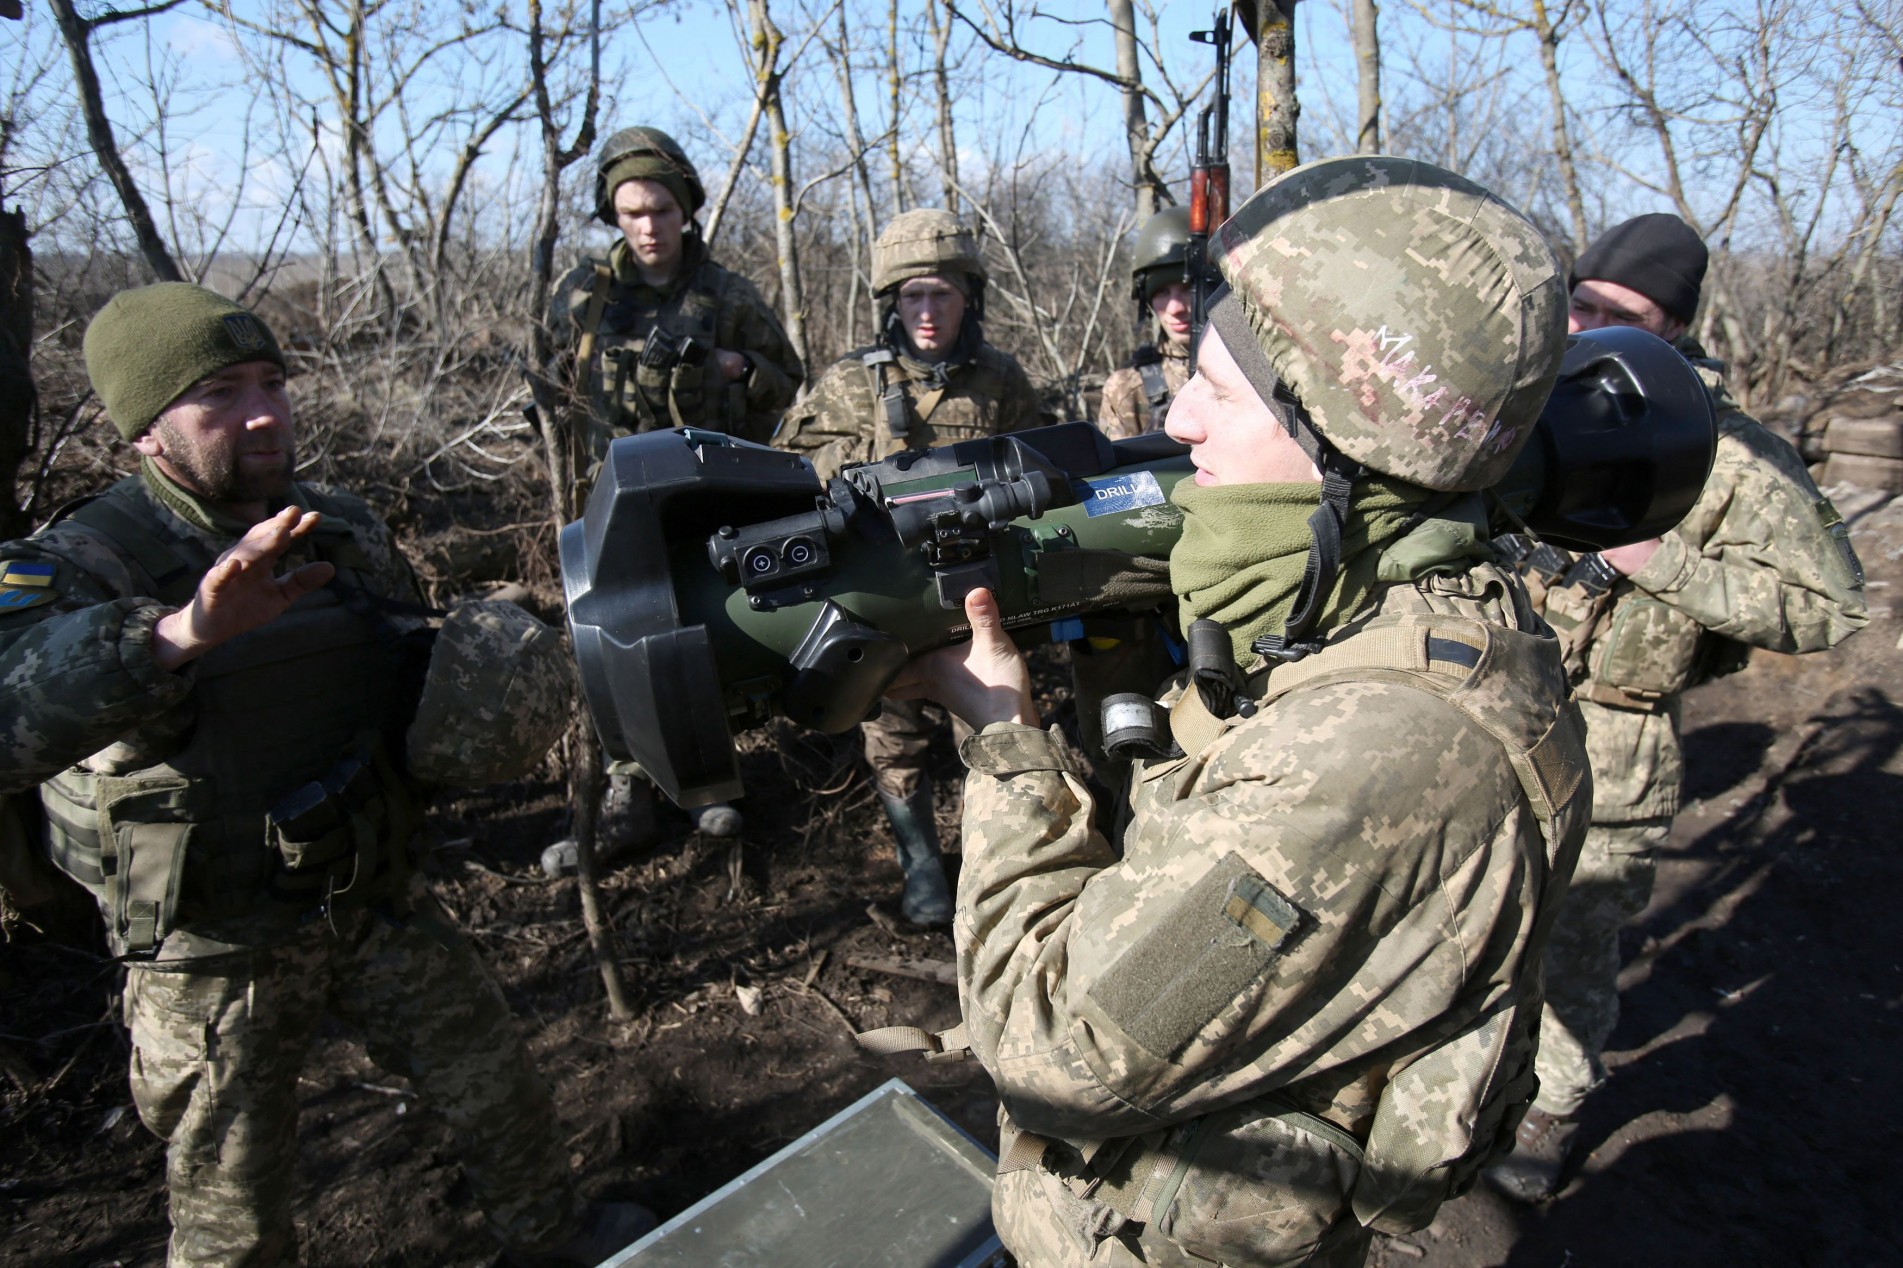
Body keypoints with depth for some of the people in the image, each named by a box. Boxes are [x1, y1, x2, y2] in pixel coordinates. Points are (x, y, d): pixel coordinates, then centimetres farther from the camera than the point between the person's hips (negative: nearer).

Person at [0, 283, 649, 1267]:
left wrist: (475, 707, -9)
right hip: (215, 954, -4)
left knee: (499, 1095, 17)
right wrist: (176, 631, -54)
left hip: (377, 903, 4)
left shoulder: (346, 533, -1)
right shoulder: (81, 565, -18)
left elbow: (407, 682, 13)